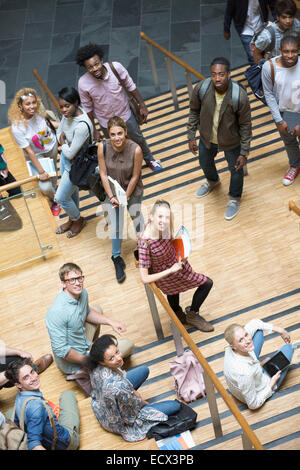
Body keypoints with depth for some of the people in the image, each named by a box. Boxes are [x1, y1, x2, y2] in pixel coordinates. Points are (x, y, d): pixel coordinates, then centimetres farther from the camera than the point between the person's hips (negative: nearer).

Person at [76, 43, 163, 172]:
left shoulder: (116, 67, -28)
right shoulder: (83, 83, -27)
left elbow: (131, 86, -11)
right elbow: (88, 108, -11)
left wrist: (142, 105, -3)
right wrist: (94, 130, -3)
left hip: (126, 114, 1)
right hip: (106, 122, -1)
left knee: (138, 139, 24)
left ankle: (149, 159, 53)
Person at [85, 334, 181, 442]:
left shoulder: (96, 367, -24)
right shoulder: (118, 387, -44)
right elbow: (135, 405, -23)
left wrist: (133, 391, 3)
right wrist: (144, 402, -1)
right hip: (120, 424, -7)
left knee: (144, 370, 16)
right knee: (175, 406, 1)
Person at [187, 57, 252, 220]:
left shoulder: (240, 96, -32)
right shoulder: (200, 88, -25)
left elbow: (245, 125, -19)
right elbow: (194, 112, -5)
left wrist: (244, 152, -15)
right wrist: (191, 137, -2)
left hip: (231, 142, -3)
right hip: (207, 138, 3)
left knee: (236, 170, 19)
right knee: (205, 163, 30)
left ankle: (234, 198, 51)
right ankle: (212, 181, 67)